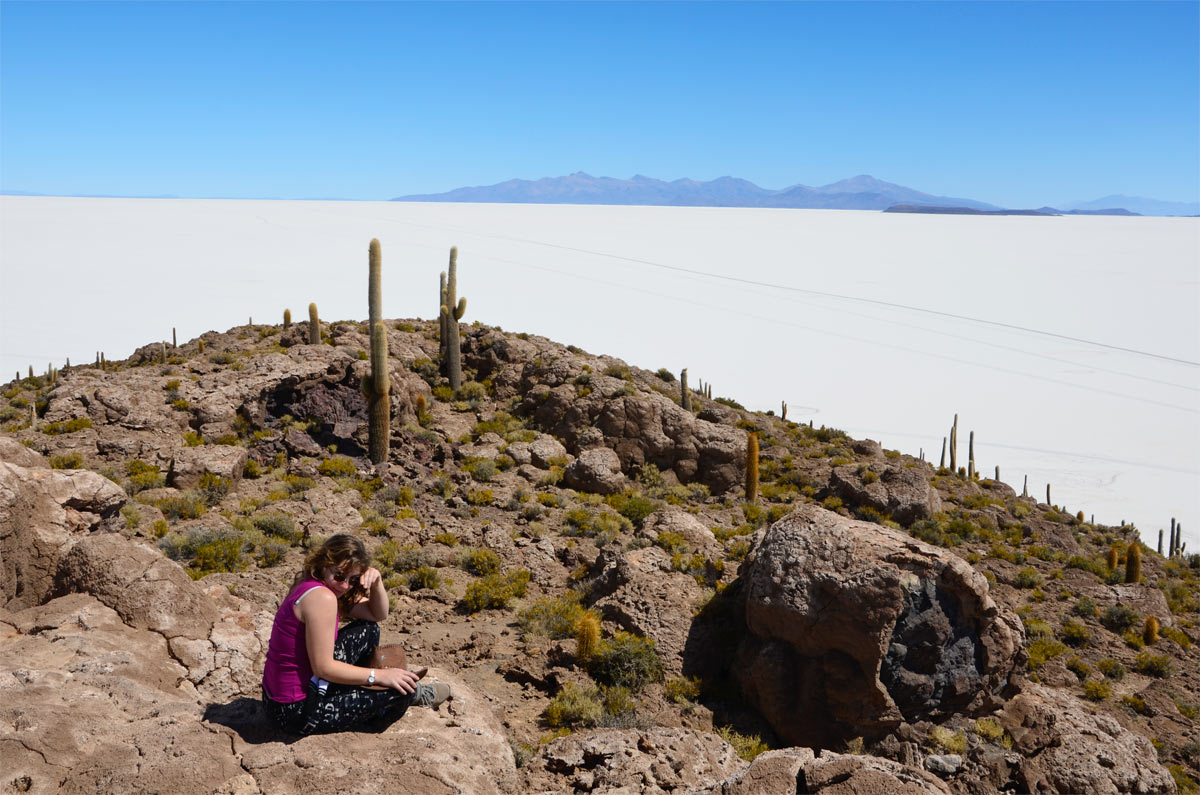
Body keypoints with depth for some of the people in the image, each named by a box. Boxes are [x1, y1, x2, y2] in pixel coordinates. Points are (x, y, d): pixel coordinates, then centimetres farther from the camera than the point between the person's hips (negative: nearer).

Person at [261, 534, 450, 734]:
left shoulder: (310, 586, 7)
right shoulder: (321, 597, -24)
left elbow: (378, 615, 14)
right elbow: (323, 667, -25)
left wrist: (376, 581, -6)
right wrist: (379, 675, -17)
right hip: (298, 711, -10)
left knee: (368, 629, 16)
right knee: (401, 688, -7)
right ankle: (415, 694, 29)